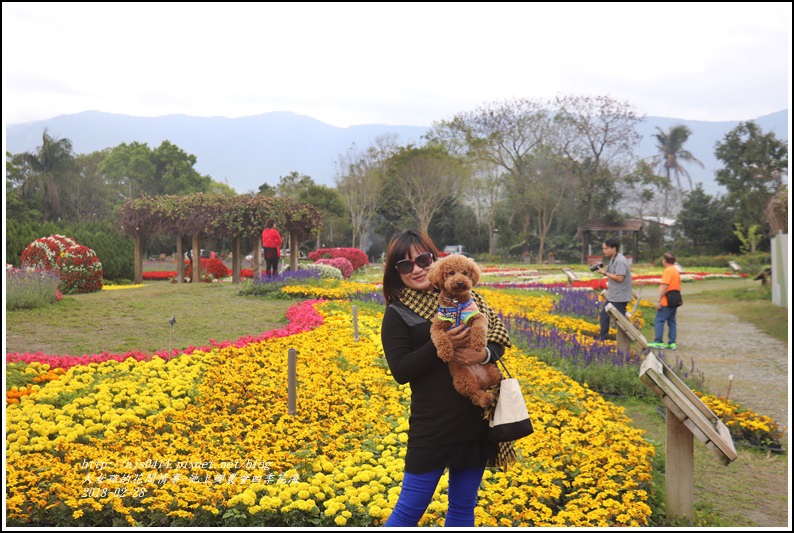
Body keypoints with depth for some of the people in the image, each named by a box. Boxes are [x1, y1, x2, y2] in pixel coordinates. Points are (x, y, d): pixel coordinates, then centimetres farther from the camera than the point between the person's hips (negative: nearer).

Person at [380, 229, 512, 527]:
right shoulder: (398, 314, -3)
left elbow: (500, 338, 5)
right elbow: (400, 371, -11)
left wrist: (485, 354, -17)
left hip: (476, 420, 4)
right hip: (433, 426, -4)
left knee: (463, 507, 15)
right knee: (409, 510, 1)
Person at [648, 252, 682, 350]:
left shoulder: (668, 270, -13)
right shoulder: (676, 270, 16)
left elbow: (664, 286, -20)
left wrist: (659, 301, -19)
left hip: (666, 301, -9)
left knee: (659, 320, -5)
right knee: (672, 321, 10)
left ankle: (658, 342, -6)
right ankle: (672, 343, 9)